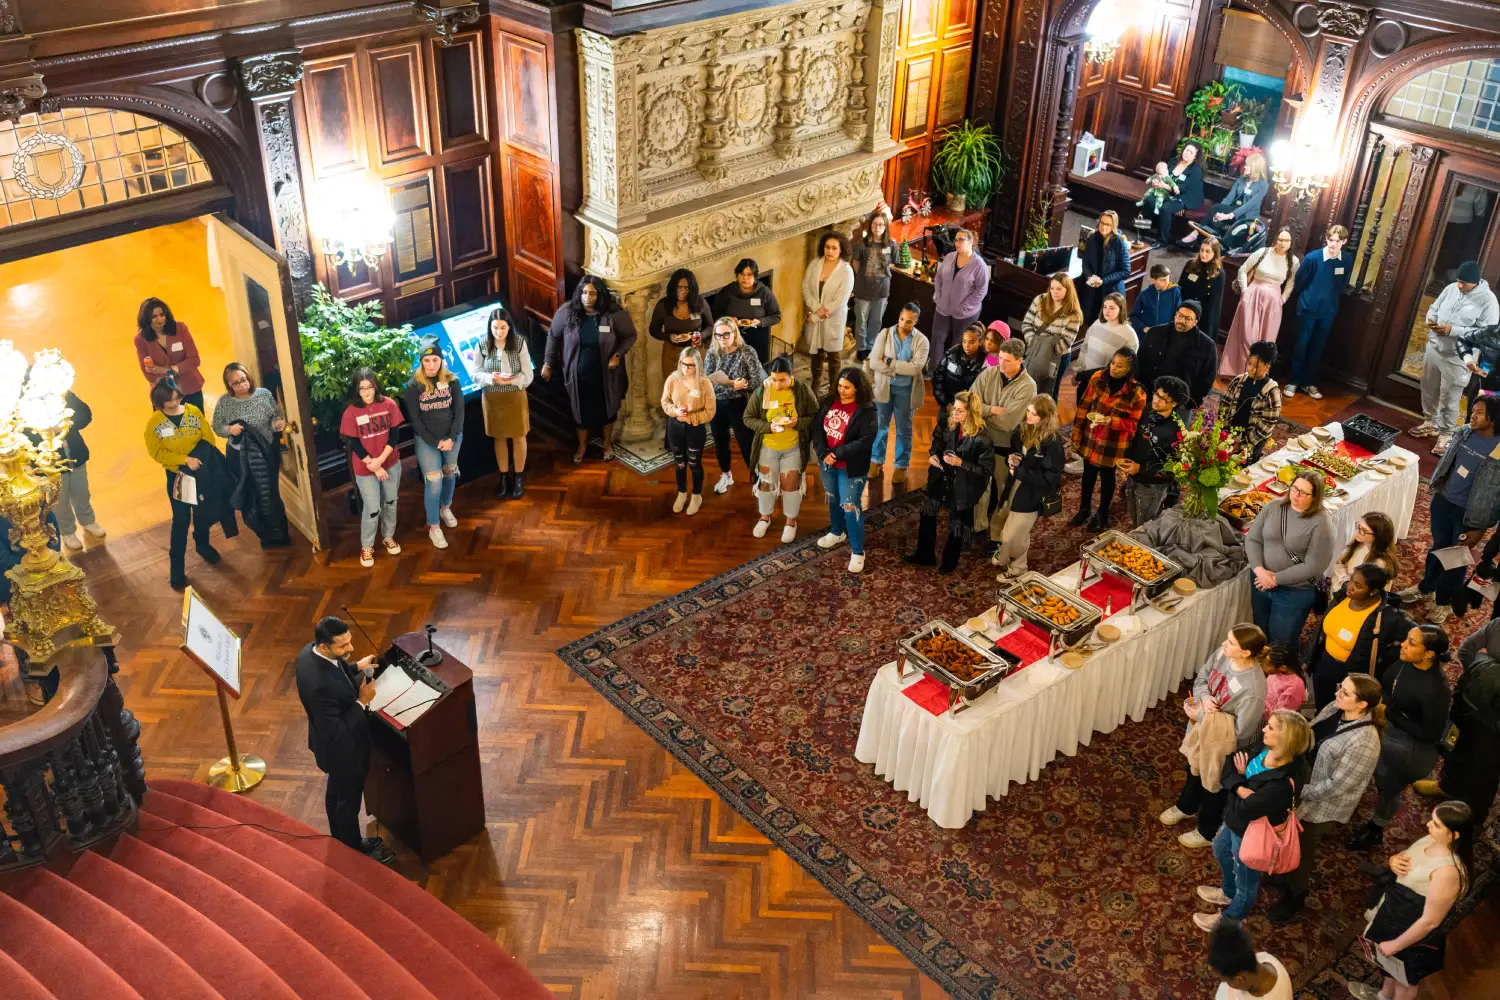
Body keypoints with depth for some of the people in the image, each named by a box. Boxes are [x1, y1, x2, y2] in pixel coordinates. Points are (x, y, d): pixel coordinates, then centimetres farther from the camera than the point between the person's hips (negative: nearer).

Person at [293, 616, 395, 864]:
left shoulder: (309, 652, -16)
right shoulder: (322, 684, -43)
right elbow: (336, 732, -34)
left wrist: (355, 667, -4)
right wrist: (362, 702, -31)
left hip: (330, 743, 9)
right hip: (342, 749, -9)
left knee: (335, 792, 30)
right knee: (348, 801, 18)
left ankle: (341, 841, 54)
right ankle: (355, 852, 43)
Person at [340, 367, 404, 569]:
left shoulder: (388, 404, -8)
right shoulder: (351, 412, -13)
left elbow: (394, 434, -7)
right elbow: (354, 444, -12)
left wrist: (381, 460, -17)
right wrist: (374, 467, -15)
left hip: (391, 463, 3)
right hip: (365, 468, -3)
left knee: (390, 502, 17)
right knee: (372, 508, 0)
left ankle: (388, 536, 38)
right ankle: (366, 547, 19)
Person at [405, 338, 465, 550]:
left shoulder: (452, 381, -7)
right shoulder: (414, 386, -12)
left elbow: (459, 412, -5)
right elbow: (416, 420, -10)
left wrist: (451, 438, -14)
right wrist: (435, 442, -14)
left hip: (452, 436, 3)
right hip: (426, 440, -3)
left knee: (450, 473, 18)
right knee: (433, 483, -7)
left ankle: (446, 508, 45)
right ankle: (433, 528, 5)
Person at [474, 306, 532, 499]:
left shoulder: (519, 343, -14)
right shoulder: (482, 345, -10)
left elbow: (528, 375, -12)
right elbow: (476, 374, -5)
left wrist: (510, 380, -29)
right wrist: (491, 378, -25)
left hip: (515, 397, -1)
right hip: (492, 399, 1)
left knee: (518, 437, 12)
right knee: (499, 438, 16)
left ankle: (519, 478, 29)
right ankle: (504, 477, 31)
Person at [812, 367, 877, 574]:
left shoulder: (866, 410, -18)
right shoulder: (830, 402, -1)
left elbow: (866, 441, -23)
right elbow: (817, 427, -2)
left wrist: (838, 454, -23)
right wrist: (824, 453, -16)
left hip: (851, 467, -6)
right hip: (827, 463, 6)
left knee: (850, 507, -3)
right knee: (833, 499, 24)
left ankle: (857, 551, 7)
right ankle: (837, 532, 48)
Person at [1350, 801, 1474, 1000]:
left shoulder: (1448, 871, -38)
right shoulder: (1431, 840, -12)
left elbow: (1430, 921, -30)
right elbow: (1402, 860, 7)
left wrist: (1396, 944, -18)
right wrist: (1393, 861, -18)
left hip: (1413, 933, -8)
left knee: (1405, 979, 23)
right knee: (1390, 964, 35)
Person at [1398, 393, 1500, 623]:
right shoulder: (1463, 432, -8)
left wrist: (1480, 528, -14)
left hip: (1468, 512, -5)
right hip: (1443, 499, 5)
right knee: (1438, 546, 25)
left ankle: (1444, 601, 37)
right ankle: (1426, 588, 47)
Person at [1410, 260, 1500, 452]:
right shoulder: (1451, 288, 1)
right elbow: (1434, 307, 15)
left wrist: (1452, 330, -26)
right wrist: (1430, 319, -10)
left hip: (1456, 358, -6)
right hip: (1433, 349, 6)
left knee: (1449, 400, 4)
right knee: (1429, 390, 20)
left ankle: (1445, 435, 20)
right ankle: (1430, 423, 40)